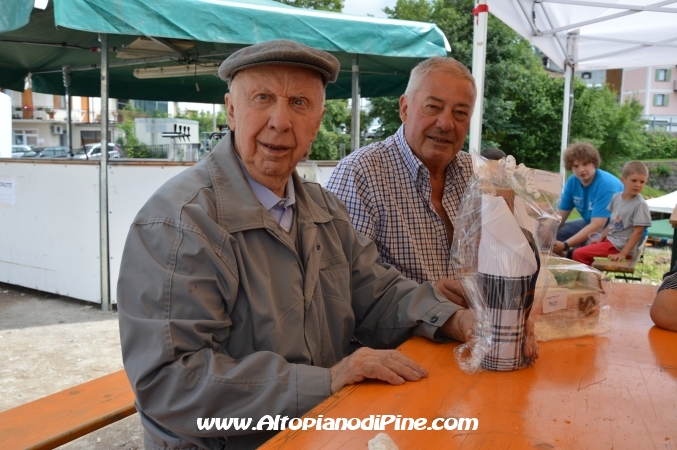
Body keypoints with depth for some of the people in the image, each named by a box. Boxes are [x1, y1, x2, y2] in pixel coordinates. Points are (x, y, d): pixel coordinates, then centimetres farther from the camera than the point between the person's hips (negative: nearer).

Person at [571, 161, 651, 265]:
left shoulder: (640, 204, -16)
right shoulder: (616, 197, 5)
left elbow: (638, 232, -17)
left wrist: (623, 254, -21)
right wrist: (600, 239, 12)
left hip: (619, 246, -8)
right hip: (609, 239, 8)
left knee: (578, 254, -16)